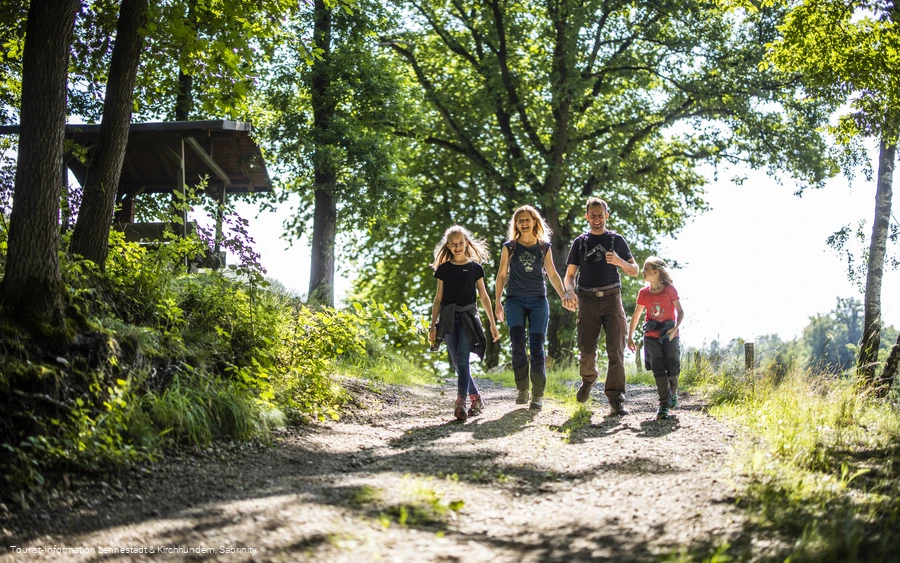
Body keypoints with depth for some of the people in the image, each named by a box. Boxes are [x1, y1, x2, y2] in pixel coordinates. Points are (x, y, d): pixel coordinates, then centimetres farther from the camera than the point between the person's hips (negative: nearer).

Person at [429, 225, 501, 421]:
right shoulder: (444, 269, 8)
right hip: (448, 318, 2)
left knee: (462, 360, -15)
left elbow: (484, 297, 9)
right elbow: (438, 298, 10)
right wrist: (433, 325, 5)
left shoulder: (475, 268, 6)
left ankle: (461, 402, -23)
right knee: (457, 363, 1)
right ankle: (476, 399, 13)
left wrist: (493, 323, 8)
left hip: (468, 317, -2)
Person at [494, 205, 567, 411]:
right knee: (517, 345, -12)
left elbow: (552, 275, 12)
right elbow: (502, 275, 8)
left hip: (538, 301, 0)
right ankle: (522, 390, 1)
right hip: (515, 301, 0)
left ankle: (538, 395, -1)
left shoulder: (544, 247, 7)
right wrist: (498, 302, 4)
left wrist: (564, 297, 4)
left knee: (537, 347, -4)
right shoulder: (509, 247, 5)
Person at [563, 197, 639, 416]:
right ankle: (588, 379, 29)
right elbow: (569, 274, 12)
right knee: (586, 350, -3)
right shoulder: (580, 243, 12)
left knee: (616, 350, -10)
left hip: (612, 299, -1)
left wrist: (620, 262, -12)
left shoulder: (616, 240, 10)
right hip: (587, 300, 1)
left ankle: (616, 400, -9)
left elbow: (634, 271, 10)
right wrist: (569, 291, -10)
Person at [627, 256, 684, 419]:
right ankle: (664, 405, -5)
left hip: (669, 335, -2)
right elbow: (636, 316, 9)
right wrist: (630, 337, 8)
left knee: (673, 369, -8)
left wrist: (675, 329, -21)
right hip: (652, 337, 2)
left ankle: (672, 393, 23)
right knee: (659, 370, -8)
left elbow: (680, 311, -6)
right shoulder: (643, 293, 1)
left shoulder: (669, 289, -7)